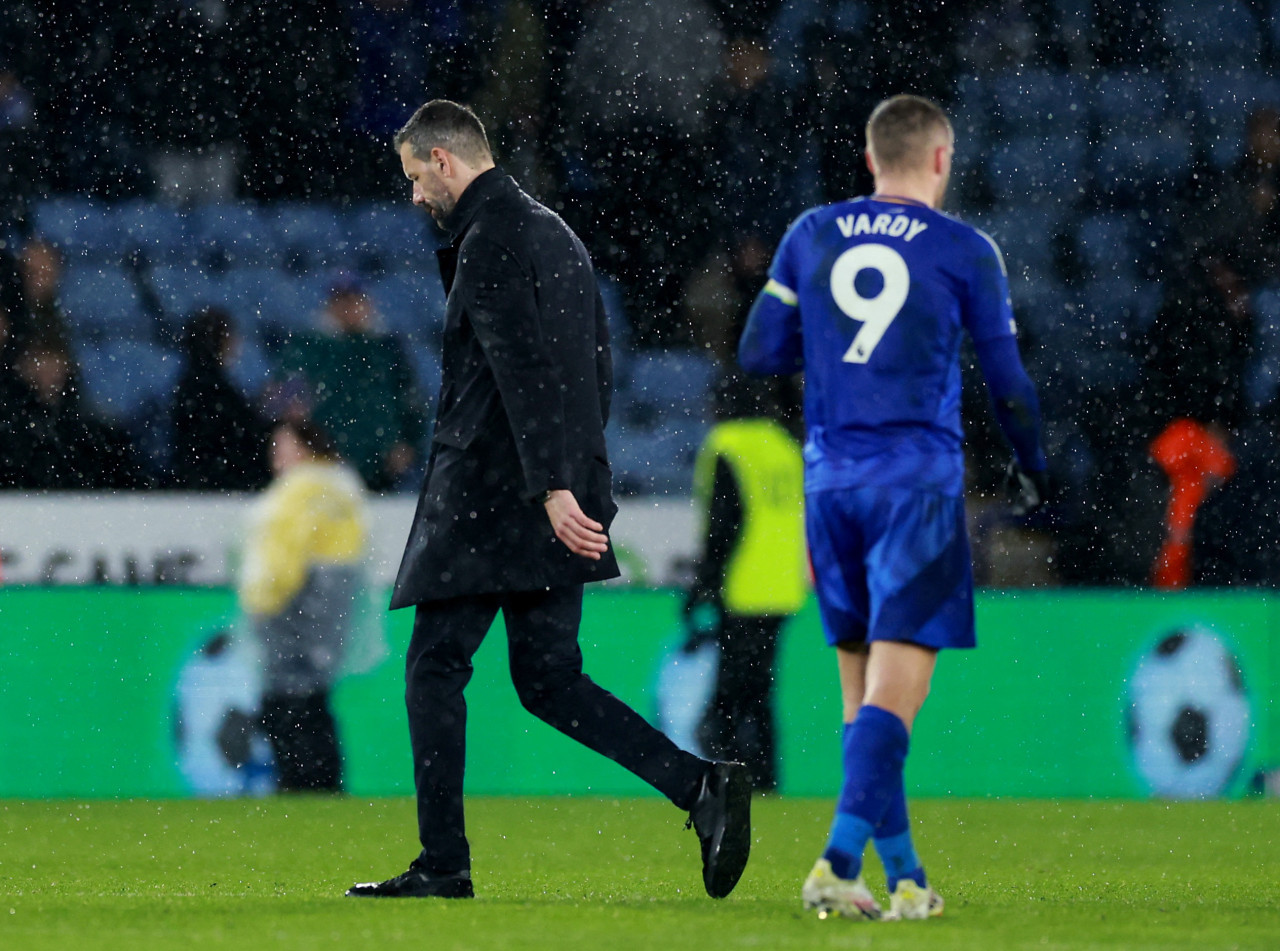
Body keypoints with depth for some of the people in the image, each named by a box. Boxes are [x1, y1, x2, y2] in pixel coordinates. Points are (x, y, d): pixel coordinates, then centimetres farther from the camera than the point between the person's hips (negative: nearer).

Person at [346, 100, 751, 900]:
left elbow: (524, 370, -22)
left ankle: (443, 865, 1)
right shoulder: (557, 234, 17)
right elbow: (597, 367, 22)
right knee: (547, 678, 9)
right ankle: (702, 787, -6)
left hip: (490, 496, -9)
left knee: (435, 668, 0)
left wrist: (553, 487, -27)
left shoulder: (489, 242, -12)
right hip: (561, 502, 9)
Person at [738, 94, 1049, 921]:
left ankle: (903, 873, 14)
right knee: (897, 689, -8)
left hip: (830, 480, 4)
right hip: (919, 481, -4)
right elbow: (1008, 385, 2)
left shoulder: (811, 236, 7)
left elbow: (759, 352, 8)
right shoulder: (965, 251, -1)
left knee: (865, 688, 12)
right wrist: (1033, 471, 18)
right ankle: (840, 861, -23)